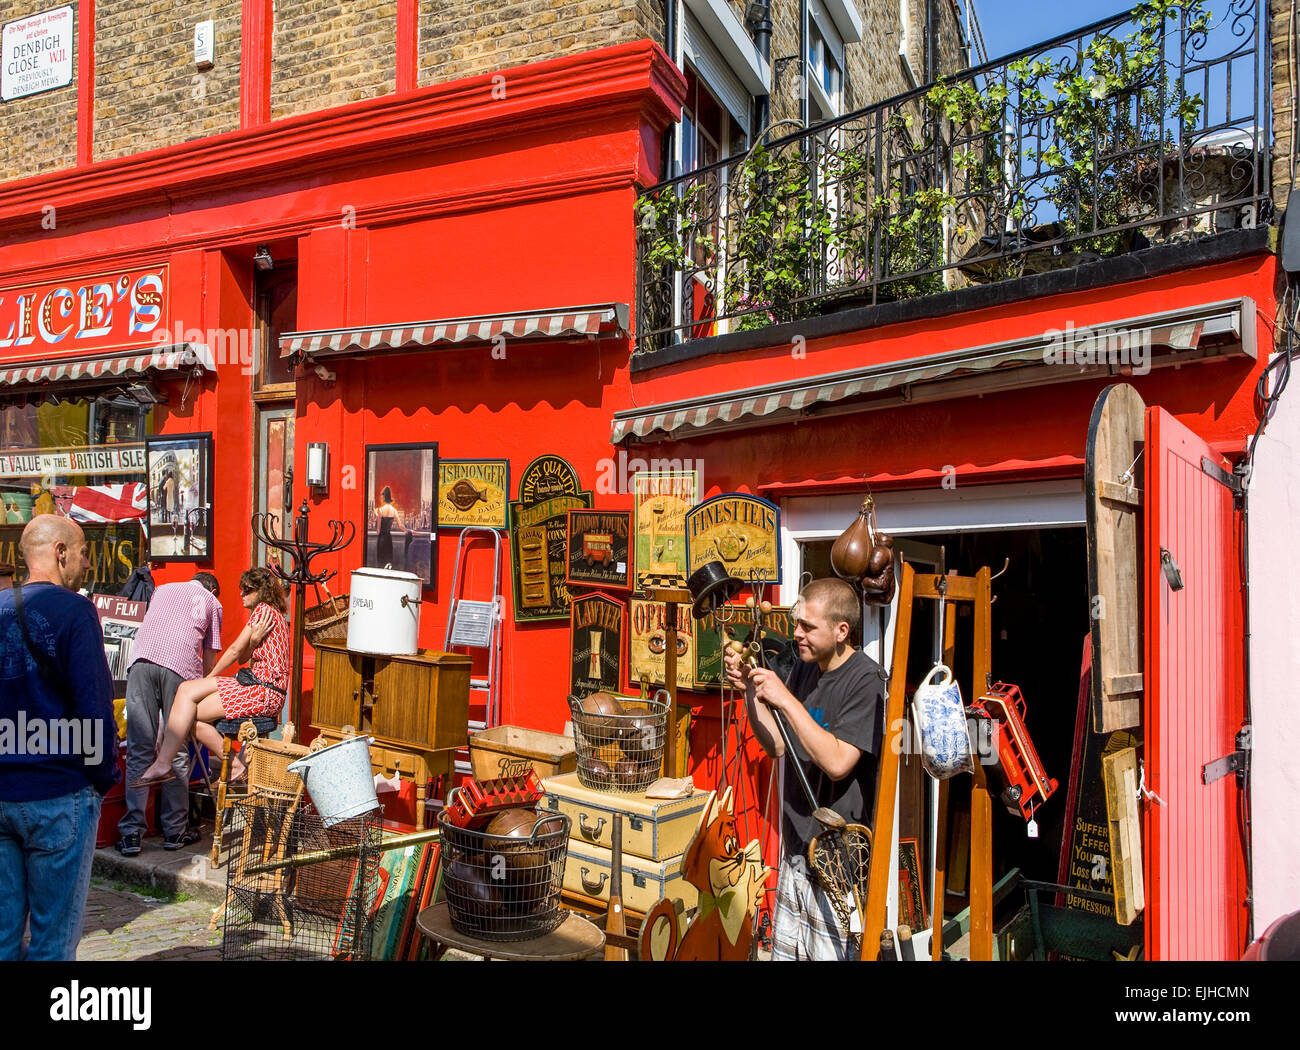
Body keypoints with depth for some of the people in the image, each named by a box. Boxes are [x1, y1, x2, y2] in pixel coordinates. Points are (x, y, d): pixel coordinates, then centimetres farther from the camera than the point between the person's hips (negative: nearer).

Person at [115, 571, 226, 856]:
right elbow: (210, 656, 22)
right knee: (177, 752, 5)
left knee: (139, 750, 3)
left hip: (142, 659, 2)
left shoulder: (162, 589, 33)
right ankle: (174, 831, 11)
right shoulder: (212, 602, 24)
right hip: (180, 667, -2)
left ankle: (131, 833, 2)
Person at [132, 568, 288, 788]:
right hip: (261, 689, 10)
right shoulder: (272, 613, 24)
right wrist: (254, 640, -8)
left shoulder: (264, 610, -6)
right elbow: (243, 657, 14)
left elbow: (235, 650, -5)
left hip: (265, 692, -10)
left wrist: (209, 678, 9)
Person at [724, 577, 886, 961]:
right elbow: (777, 745, 9)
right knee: (786, 951, 18)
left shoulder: (865, 679, -17)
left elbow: (837, 763, -24)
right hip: (797, 844, 8)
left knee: (829, 953, 3)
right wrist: (751, 691, -5)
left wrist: (786, 700, -24)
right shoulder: (805, 669, 6)